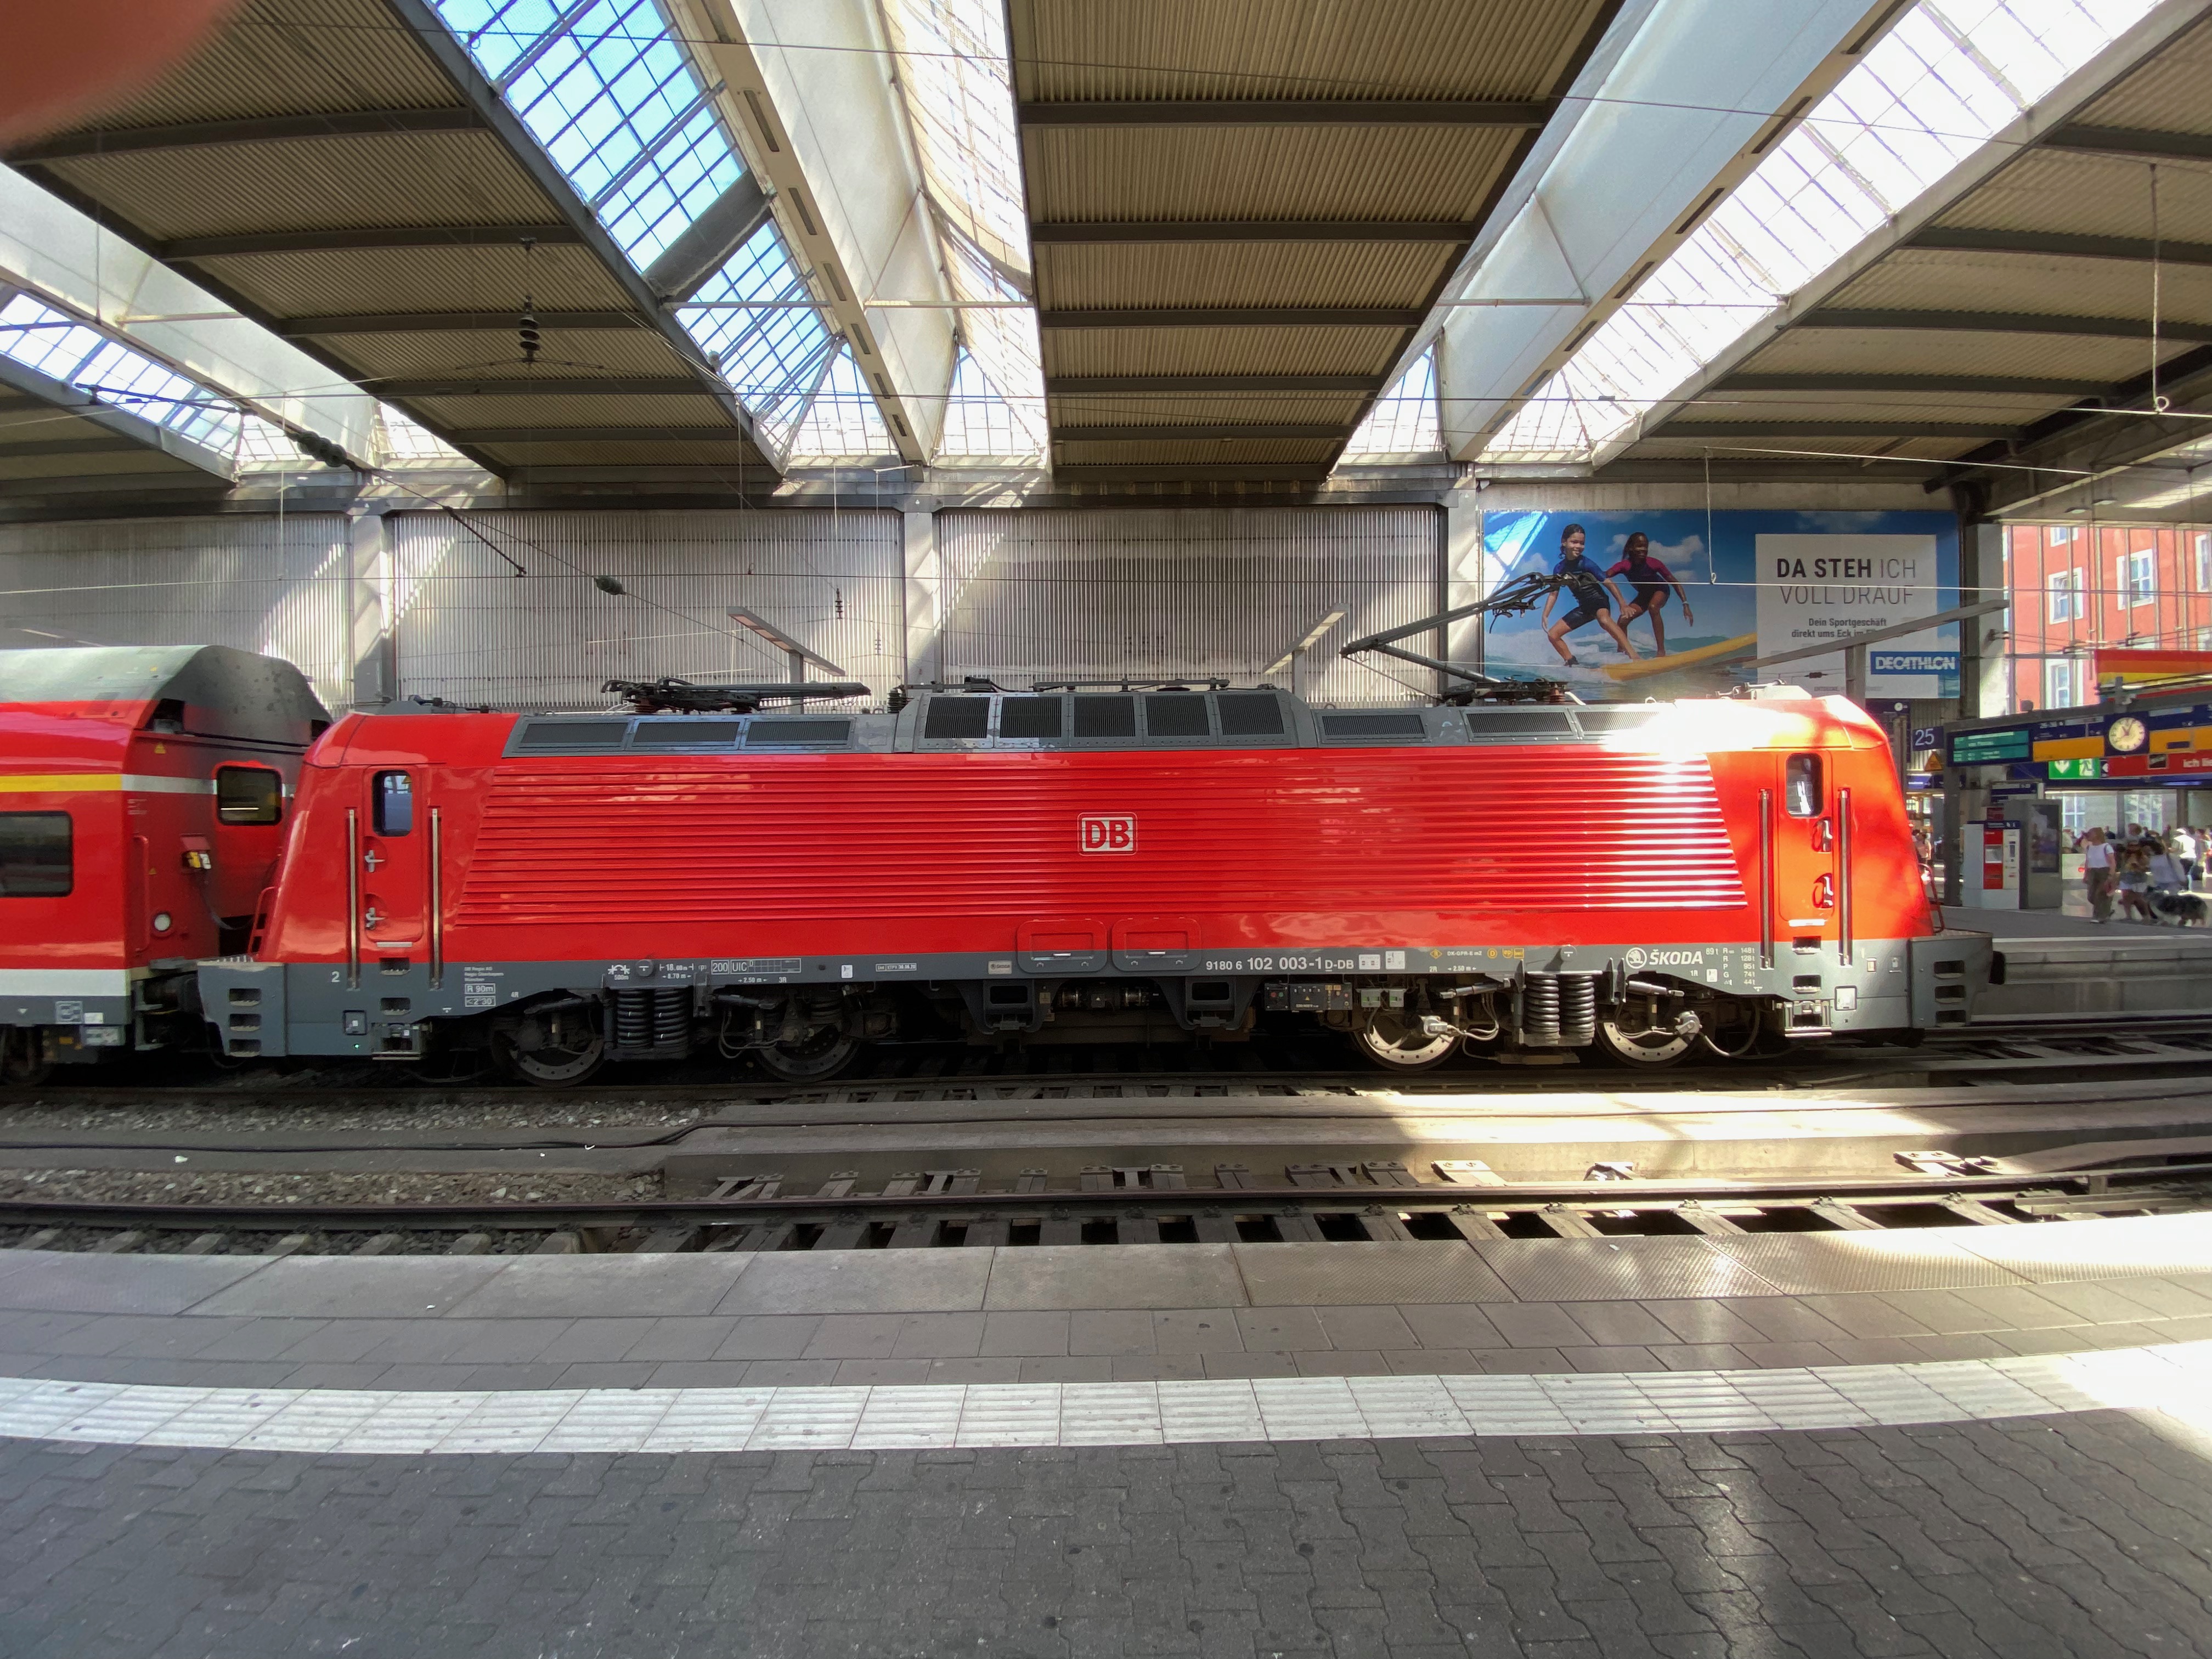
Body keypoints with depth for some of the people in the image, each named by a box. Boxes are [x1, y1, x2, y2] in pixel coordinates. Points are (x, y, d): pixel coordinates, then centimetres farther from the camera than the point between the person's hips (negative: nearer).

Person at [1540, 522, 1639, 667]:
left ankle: (1634, 657, -47)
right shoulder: (1559, 569, -2)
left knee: (1604, 620, -40)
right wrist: (1545, 616, -1)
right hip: (1583, 607, 6)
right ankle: (1571, 663, 13)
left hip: (1599, 601, -6)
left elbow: (1608, 583, -17)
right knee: (1552, 634, 0)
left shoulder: (1586, 564, -16)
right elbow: (1553, 594, 7)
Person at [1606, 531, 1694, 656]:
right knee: (1623, 620, -12)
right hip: (1644, 595, 3)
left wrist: (1685, 604, -27)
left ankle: (1662, 651, -34)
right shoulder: (1625, 565, -25)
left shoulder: (1653, 564, -29)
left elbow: (1674, 582, -21)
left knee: (1653, 607, -34)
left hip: (1660, 591, -3)